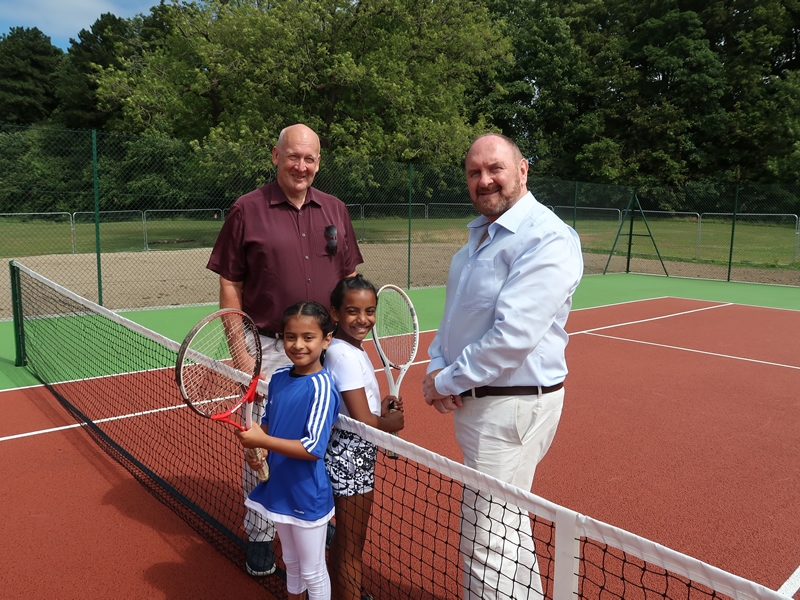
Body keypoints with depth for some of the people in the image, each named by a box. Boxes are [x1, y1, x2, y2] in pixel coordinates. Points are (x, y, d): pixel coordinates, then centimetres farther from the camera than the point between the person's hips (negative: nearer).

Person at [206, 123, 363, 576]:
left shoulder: (335, 210, 7)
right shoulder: (247, 210, -3)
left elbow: (350, 279, 12)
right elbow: (230, 284, -3)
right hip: (269, 350, -3)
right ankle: (260, 535, 26)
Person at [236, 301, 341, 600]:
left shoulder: (322, 387, -23)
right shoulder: (278, 377, -2)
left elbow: (314, 448, -27)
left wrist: (263, 441, -28)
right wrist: (255, 449, -7)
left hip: (308, 496, -7)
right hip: (278, 490, 7)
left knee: (312, 572, 14)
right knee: (291, 562, 28)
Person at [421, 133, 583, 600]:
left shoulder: (546, 239, -19)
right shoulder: (481, 234, 10)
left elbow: (511, 337, -26)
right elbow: (456, 315, 16)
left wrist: (447, 382, -16)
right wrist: (438, 366, -2)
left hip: (513, 406, -9)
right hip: (476, 400, 9)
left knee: (488, 541, -2)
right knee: (507, 523, 24)